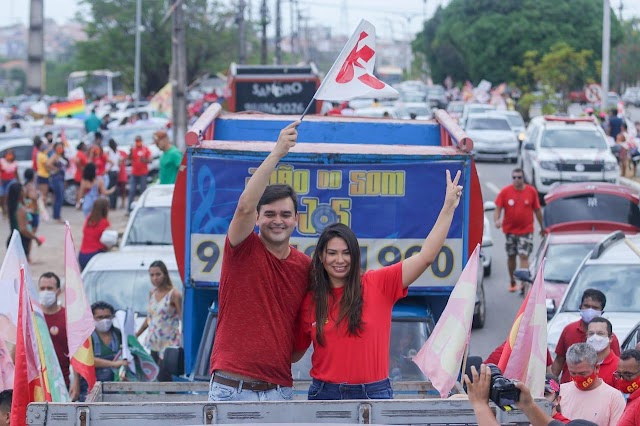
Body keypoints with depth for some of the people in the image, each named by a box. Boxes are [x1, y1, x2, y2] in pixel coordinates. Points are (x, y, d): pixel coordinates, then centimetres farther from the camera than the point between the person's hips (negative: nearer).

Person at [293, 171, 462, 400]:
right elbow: (295, 352, 14)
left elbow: (426, 256, -9)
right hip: (325, 393, 1)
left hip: (374, 392, -1)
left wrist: (448, 208, -13)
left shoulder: (377, 284, -2)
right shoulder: (310, 301, 4)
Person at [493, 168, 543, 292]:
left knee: (524, 256, -12)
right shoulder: (505, 192, -3)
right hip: (510, 230, 2)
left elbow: (537, 210, 8)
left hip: (526, 230, -2)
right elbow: (498, 208, -3)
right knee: (511, 256, 13)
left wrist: (542, 227, 14)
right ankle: (512, 282, 28)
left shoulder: (531, 191, -2)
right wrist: (497, 220, -23)